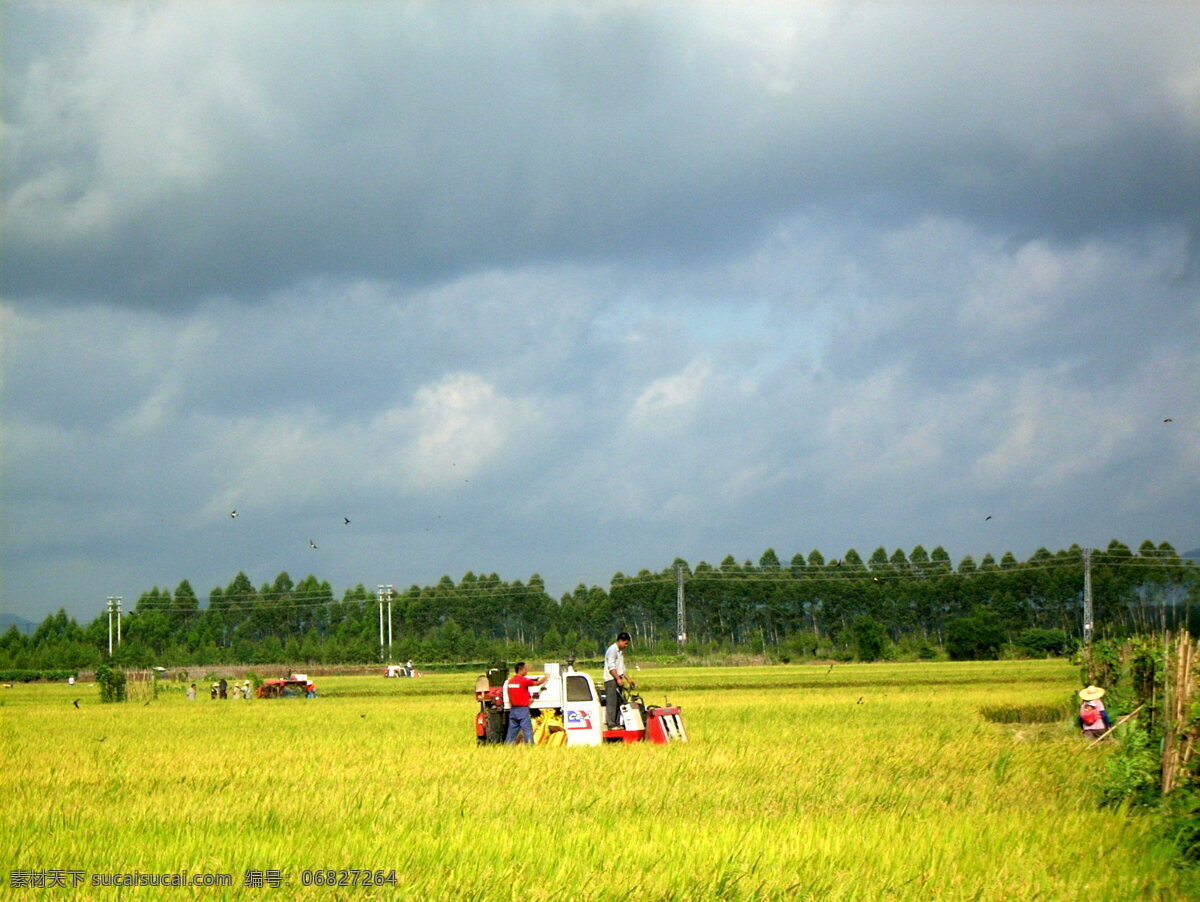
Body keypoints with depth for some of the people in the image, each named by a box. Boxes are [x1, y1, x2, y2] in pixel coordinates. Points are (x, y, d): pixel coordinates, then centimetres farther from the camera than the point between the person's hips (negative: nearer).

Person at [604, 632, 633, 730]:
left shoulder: (620, 652, 20)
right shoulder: (612, 650, -11)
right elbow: (611, 667, -19)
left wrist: (628, 679, 23)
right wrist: (618, 678, -24)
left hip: (618, 680, 10)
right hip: (611, 680, -10)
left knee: (619, 702, 8)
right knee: (611, 702, -11)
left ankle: (617, 724, 11)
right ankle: (611, 725, -13)